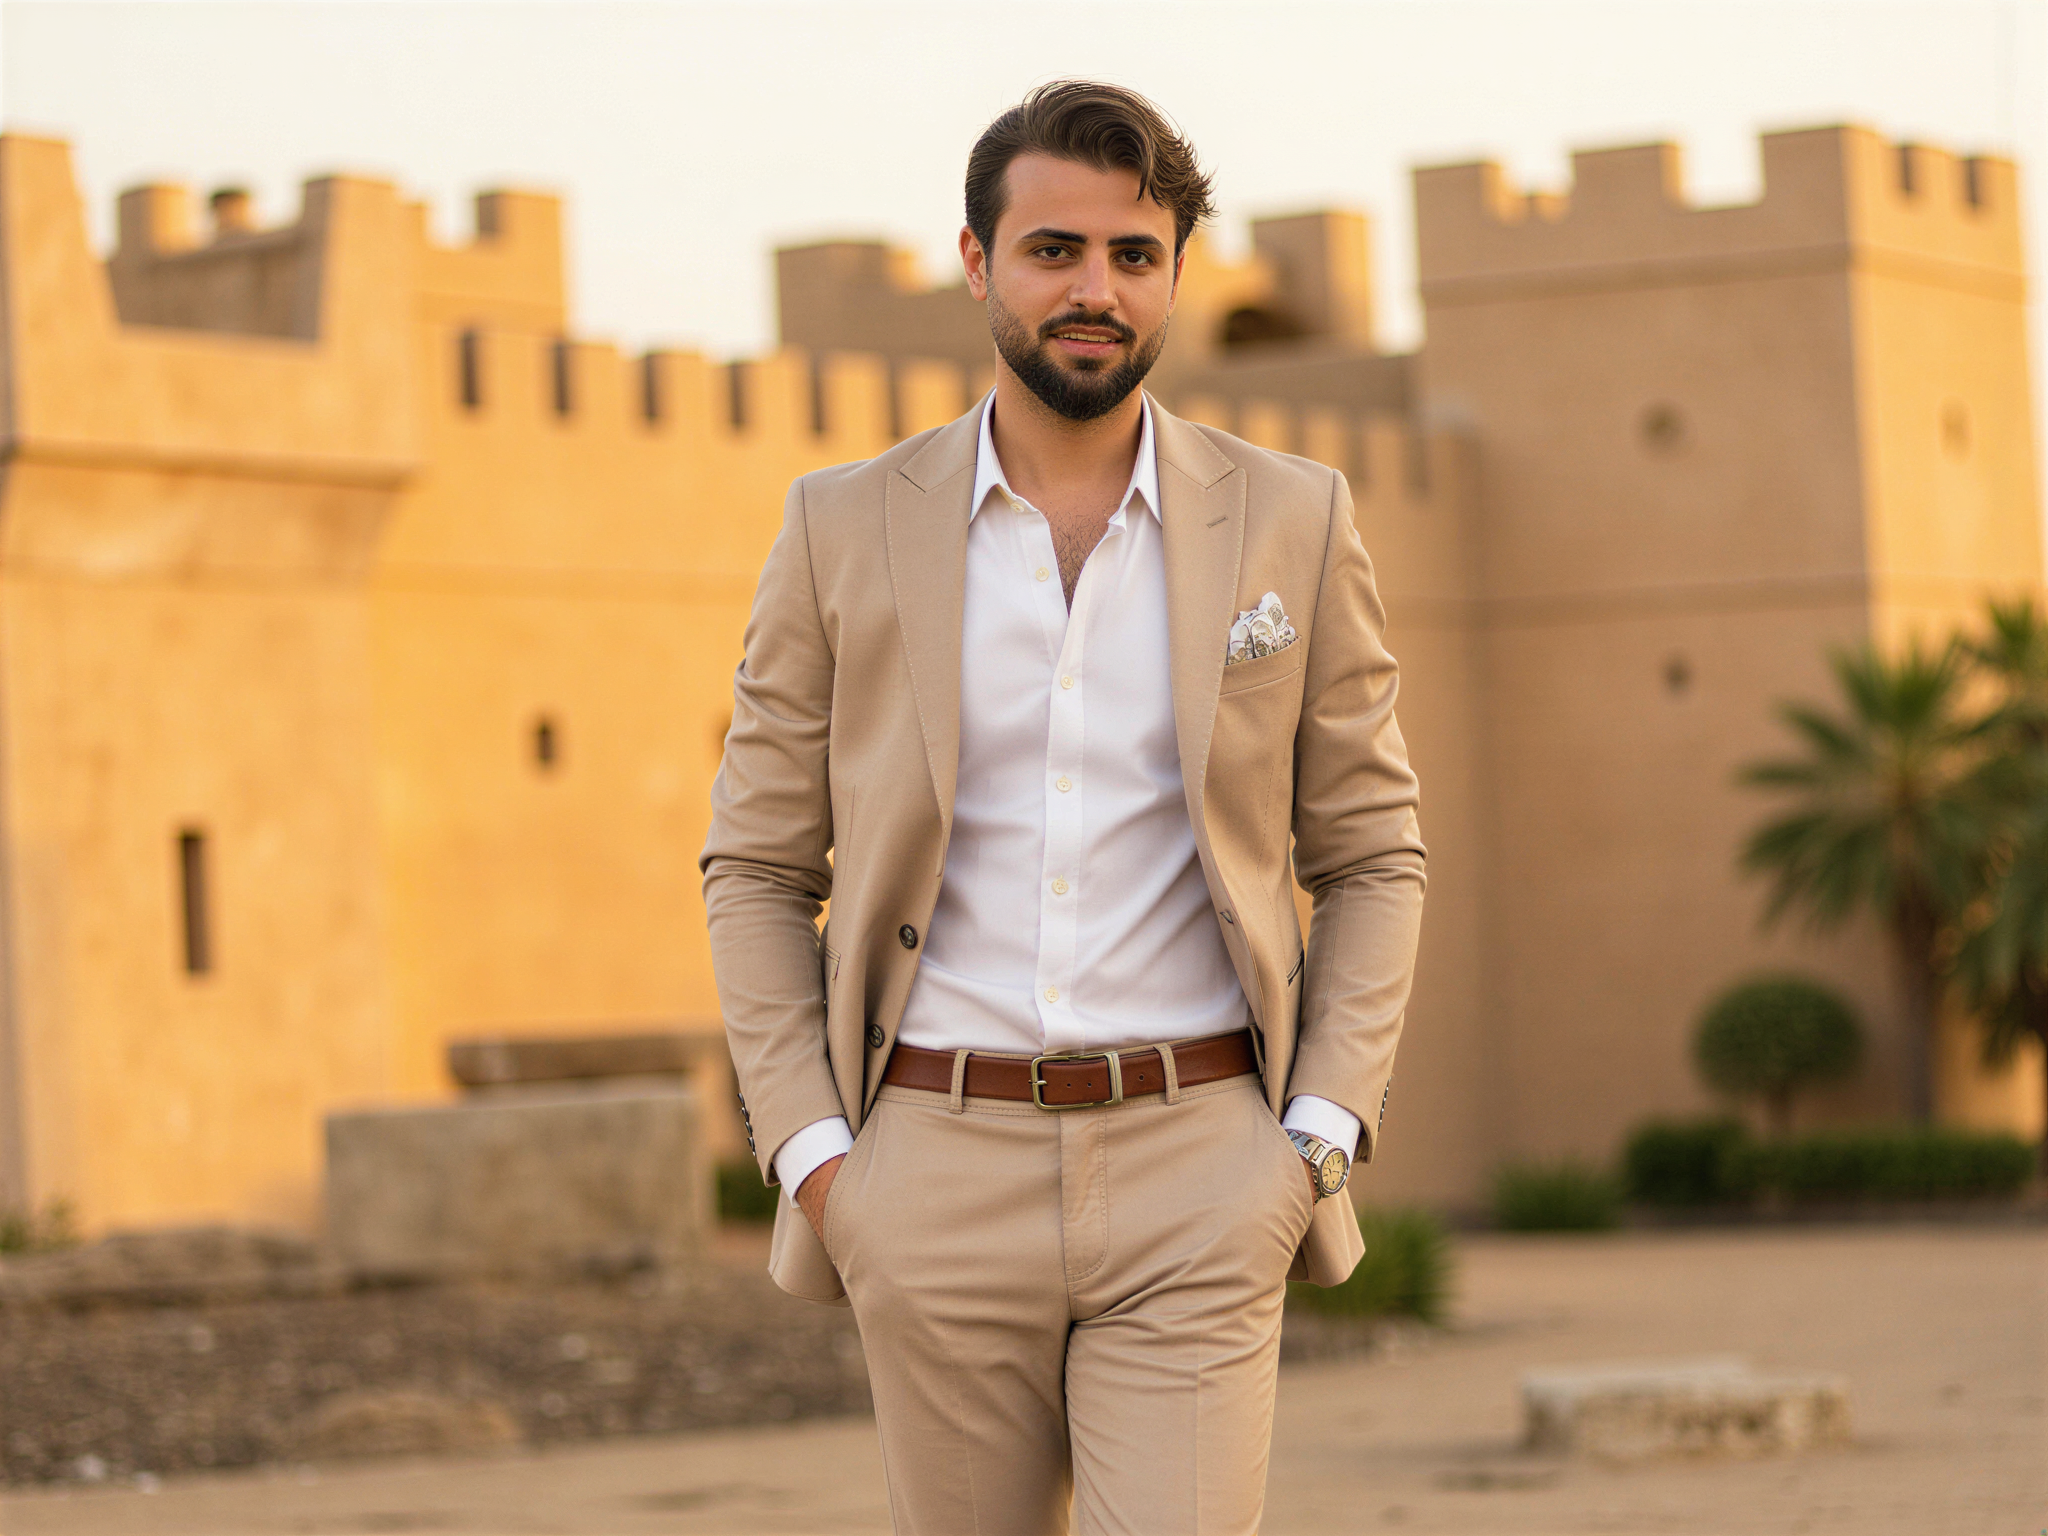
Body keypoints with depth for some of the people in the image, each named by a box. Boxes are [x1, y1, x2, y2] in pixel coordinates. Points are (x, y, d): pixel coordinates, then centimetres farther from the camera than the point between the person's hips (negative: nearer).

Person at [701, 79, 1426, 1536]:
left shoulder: (1291, 524, 4)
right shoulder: (846, 531, 4)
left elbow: (1372, 857, 9)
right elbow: (758, 868, 8)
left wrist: (1320, 1135, -3)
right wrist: (811, 1151, -3)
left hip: (1194, 1186, -1)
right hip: (939, 1179, 1)